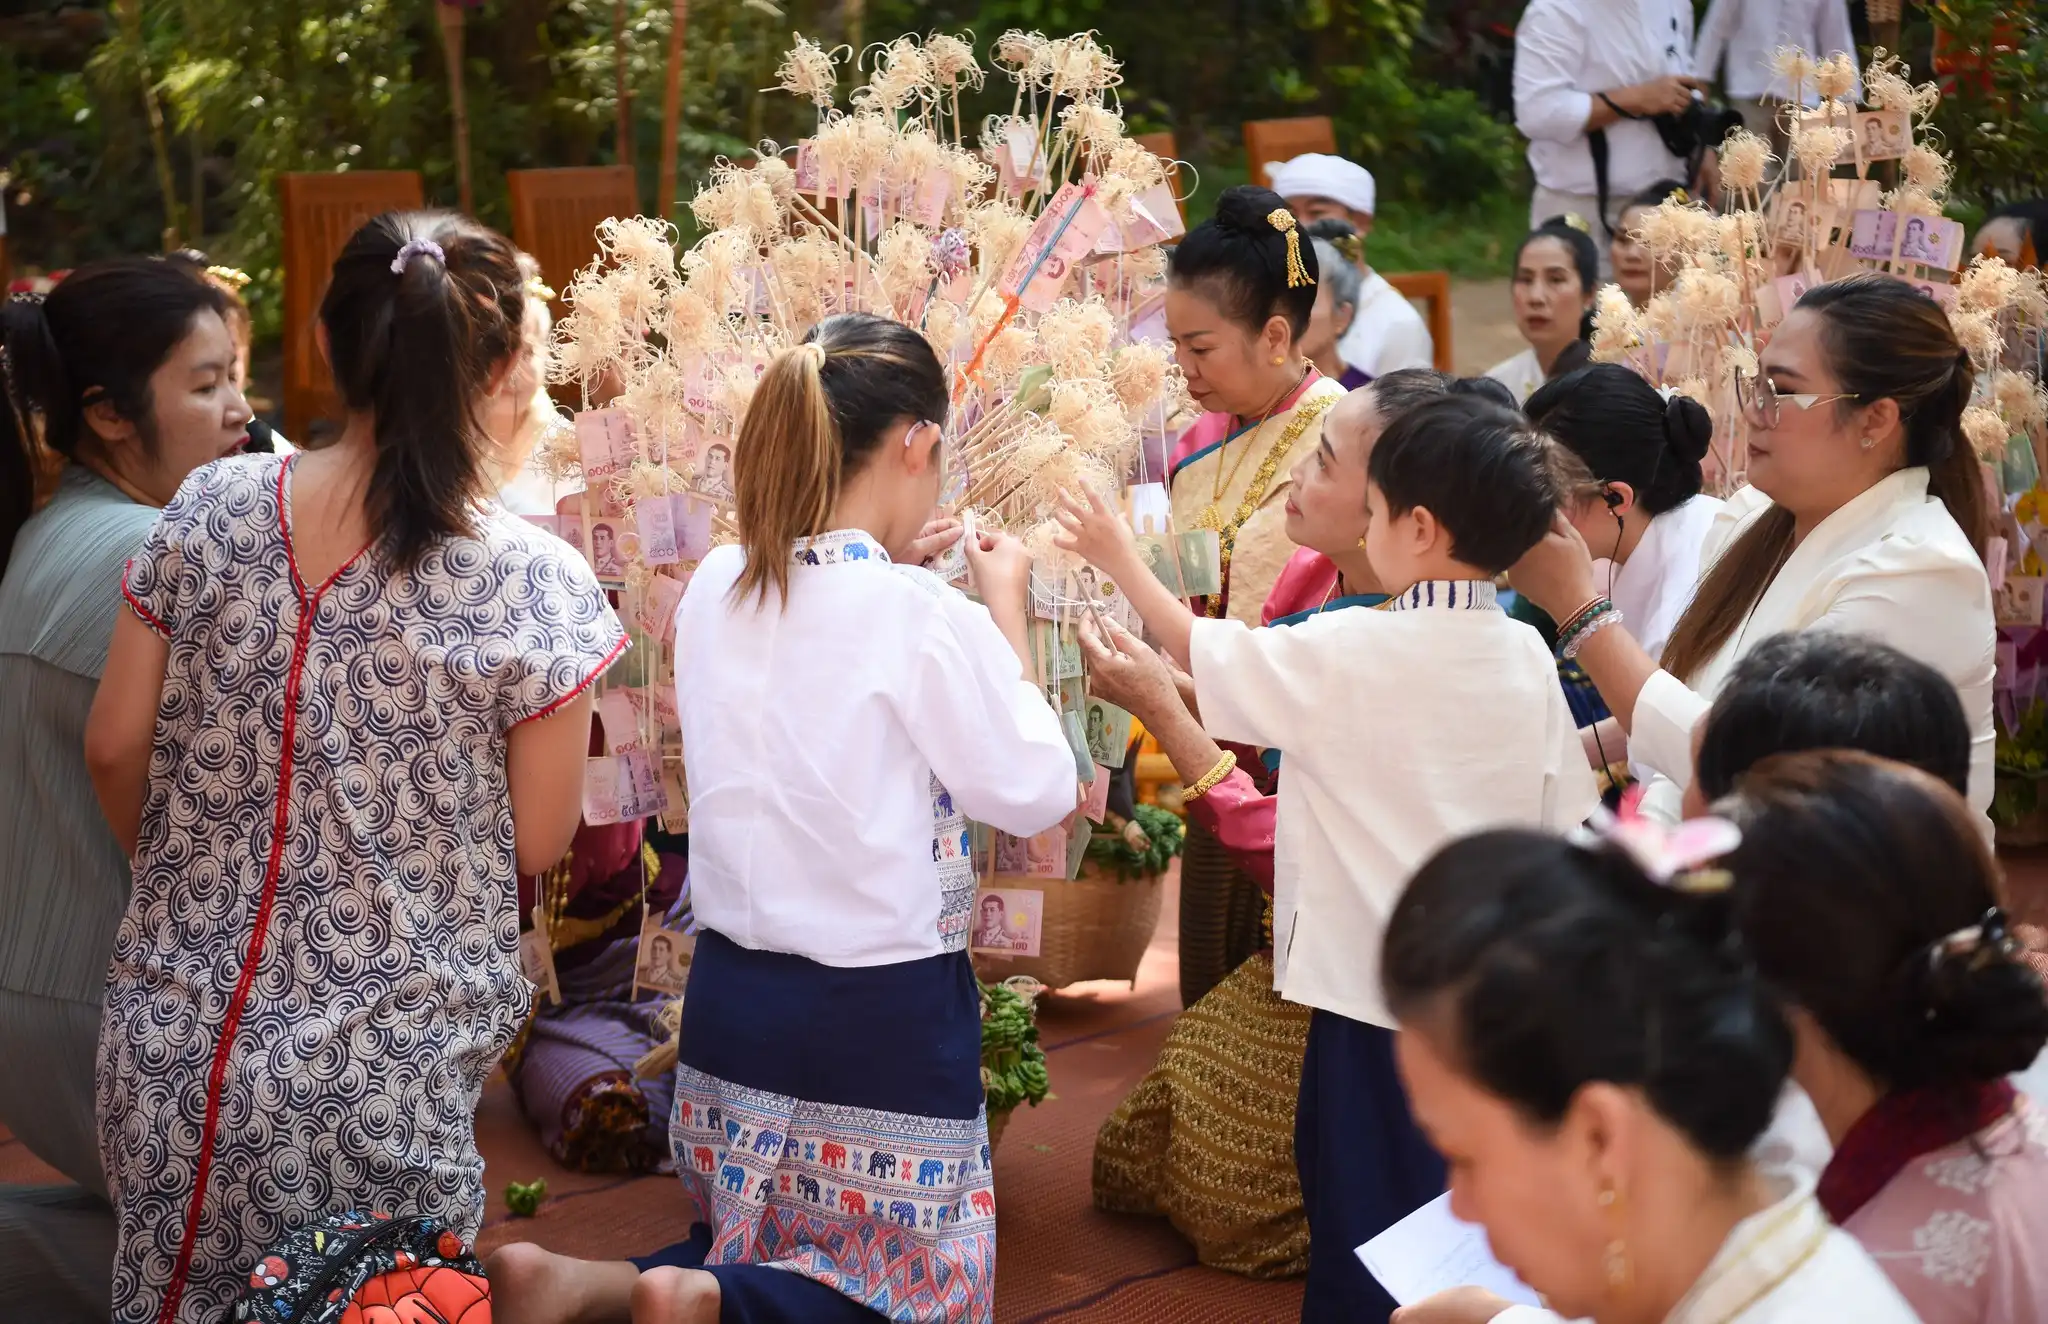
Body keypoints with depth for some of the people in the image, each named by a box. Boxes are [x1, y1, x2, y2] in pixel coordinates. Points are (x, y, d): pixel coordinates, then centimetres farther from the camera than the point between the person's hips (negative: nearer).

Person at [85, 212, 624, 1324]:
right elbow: (537, 844, -6)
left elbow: (114, 748, 3)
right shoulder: (537, 586, -15)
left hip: (173, 1045, 4)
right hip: (381, 1093, -3)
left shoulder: (209, 513, -5)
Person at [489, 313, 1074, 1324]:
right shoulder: (925, 619, -19)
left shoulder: (715, 590, -1)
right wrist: (1006, 612, 1)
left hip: (733, 989, 6)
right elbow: (1038, 794, -8)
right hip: (883, 1009, -6)